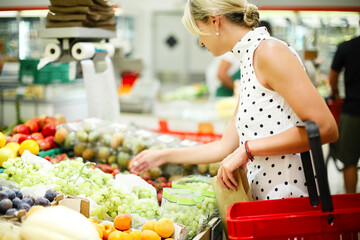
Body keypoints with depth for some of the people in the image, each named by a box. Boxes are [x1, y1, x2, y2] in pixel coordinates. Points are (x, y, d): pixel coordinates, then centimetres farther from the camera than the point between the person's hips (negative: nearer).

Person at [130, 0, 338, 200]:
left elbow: (325, 128, -19)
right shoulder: (248, 64, 15)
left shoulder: (270, 51, -11)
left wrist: (248, 149, -16)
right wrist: (163, 156, 25)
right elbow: (226, 147, 19)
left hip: (290, 199, -8)